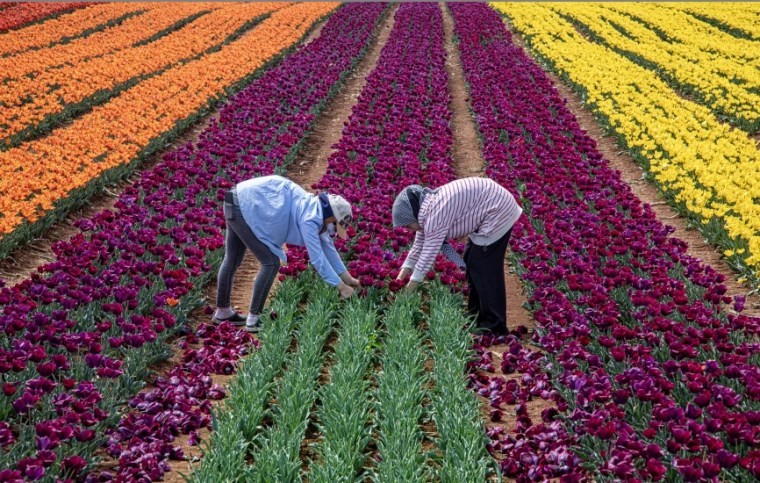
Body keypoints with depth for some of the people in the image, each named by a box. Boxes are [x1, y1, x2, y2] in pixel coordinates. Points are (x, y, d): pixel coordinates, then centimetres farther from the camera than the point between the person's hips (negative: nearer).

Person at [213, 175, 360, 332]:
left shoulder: (315, 210, 8)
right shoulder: (309, 218, -20)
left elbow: (327, 245, 18)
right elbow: (317, 257, -20)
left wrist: (346, 276, 22)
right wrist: (342, 287, -13)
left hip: (241, 202, 10)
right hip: (244, 208, -10)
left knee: (232, 260, 21)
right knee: (271, 263, -8)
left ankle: (223, 311, 36)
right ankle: (253, 319, -2)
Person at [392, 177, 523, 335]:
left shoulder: (435, 216, -25)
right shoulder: (426, 210, 5)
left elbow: (429, 254, -24)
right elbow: (419, 244, 14)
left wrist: (407, 293, -17)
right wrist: (401, 277, 11)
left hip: (498, 211, -10)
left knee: (484, 266, -10)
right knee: (471, 260, 15)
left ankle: (494, 326, -5)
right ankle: (475, 314, 25)